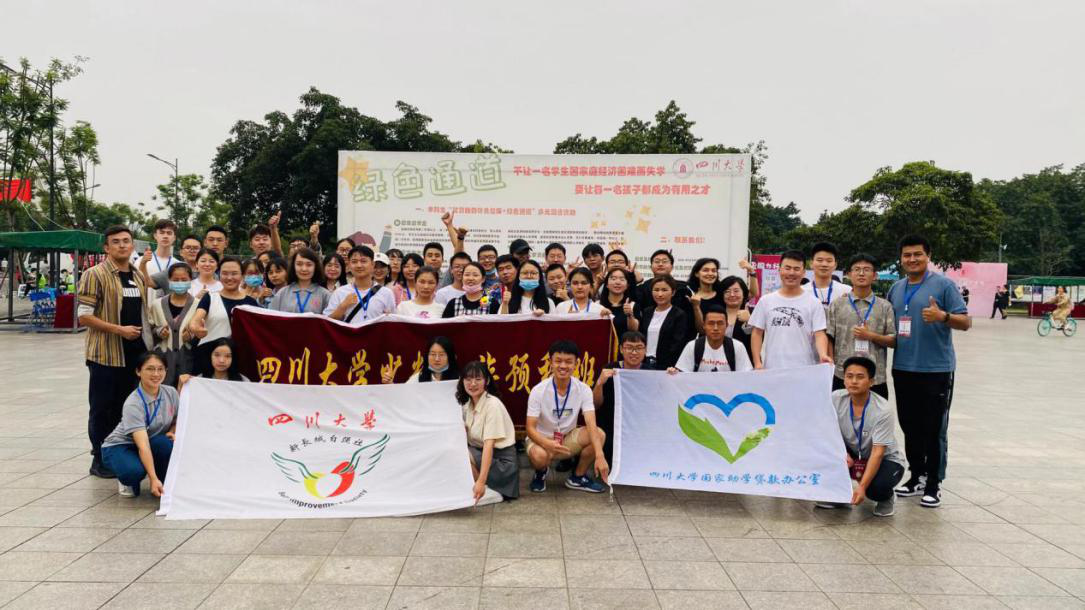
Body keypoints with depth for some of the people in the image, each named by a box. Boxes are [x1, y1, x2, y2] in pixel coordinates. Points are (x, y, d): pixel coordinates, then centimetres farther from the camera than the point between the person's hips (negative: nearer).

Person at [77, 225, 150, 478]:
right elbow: (84, 316, -12)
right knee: (102, 409, 3)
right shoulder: (95, 275, -8)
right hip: (106, 353, -6)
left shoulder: (139, 277, 13)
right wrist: (119, 330, -19)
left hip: (134, 353, 6)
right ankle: (100, 460, 14)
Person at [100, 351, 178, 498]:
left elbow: (177, 421, 6)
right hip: (119, 446, -4)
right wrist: (153, 479, -45)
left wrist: (172, 432, -18)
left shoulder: (171, 393, -11)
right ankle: (127, 481, 2)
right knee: (135, 470, -37)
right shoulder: (133, 404, -28)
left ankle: (165, 484, -5)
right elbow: (143, 445, -37)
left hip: (155, 445, 4)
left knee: (168, 444, -31)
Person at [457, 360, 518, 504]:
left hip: (502, 461, -8)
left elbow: (489, 445, -26)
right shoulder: (467, 404, 6)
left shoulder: (492, 405, -18)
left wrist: (481, 481, -34)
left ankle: (488, 492, -13)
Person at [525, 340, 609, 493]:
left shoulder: (583, 390, -15)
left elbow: (591, 425, -25)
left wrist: (600, 456, -41)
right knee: (539, 455, -37)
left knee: (600, 434, -23)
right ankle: (541, 472, 3)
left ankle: (577, 477, 0)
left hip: (568, 438, 3)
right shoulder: (538, 391, -20)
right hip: (542, 439, -3)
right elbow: (530, 428, -21)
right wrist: (548, 444, -42)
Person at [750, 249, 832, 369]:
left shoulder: (814, 303, 3)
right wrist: (757, 363, -1)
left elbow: (819, 334, -3)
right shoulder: (766, 301, 8)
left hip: (804, 370, -1)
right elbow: (757, 334, 9)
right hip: (772, 369, 2)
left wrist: (823, 355, -22)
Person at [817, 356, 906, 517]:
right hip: (852, 455, 4)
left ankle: (886, 498, 5)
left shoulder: (883, 410, -27)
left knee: (875, 486, -35)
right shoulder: (836, 398, -17)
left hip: (886, 460, -4)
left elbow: (877, 453, -29)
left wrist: (862, 486, -37)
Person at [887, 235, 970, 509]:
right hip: (903, 369, 6)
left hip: (936, 370, -6)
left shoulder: (943, 284, -5)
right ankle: (916, 476, 25)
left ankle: (933, 484, 10)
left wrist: (943, 316, -25)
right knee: (910, 427, 13)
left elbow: (965, 322, -8)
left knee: (934, 429, 0)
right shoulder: (896, 288, 13)